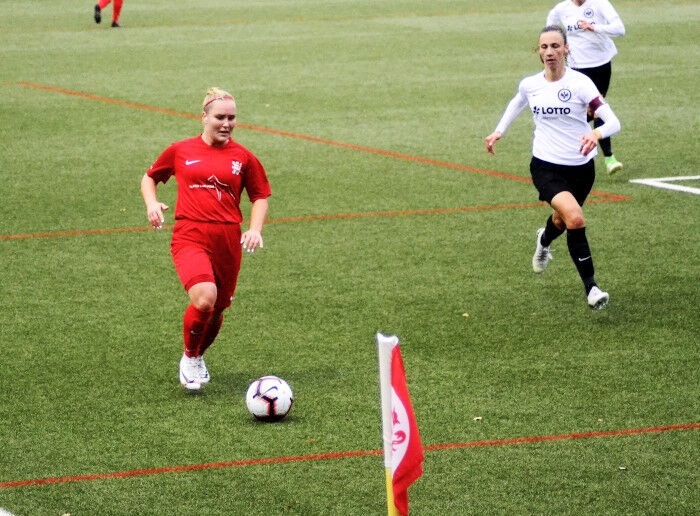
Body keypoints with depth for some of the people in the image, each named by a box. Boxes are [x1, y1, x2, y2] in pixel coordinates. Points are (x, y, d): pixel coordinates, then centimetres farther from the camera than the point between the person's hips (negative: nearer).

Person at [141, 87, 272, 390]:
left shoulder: (243, 157, 7)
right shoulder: (180, 151, 6)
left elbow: (260, 196, 17)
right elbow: (149, 178, 20)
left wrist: (255, 229, 0)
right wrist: (151, 203, 1)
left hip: (228, 240, 3)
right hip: (190, 236, -3)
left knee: (217, 309, 10)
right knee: (204, 297, -26)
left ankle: (198, 357, 42)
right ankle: (189, 358, -1)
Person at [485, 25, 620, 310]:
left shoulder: (580, 83, -15)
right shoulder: (529, 85, -4)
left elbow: (613, 121, -23)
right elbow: (516, 103, 23)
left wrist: (597, 134, -43)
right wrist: (499, 131, 15)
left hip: (581, 167, 0)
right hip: (546, 166, 0)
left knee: (563, 220, 23)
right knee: (575, 219, -25)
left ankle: (544, 241, 62)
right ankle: (591, 287, -17)